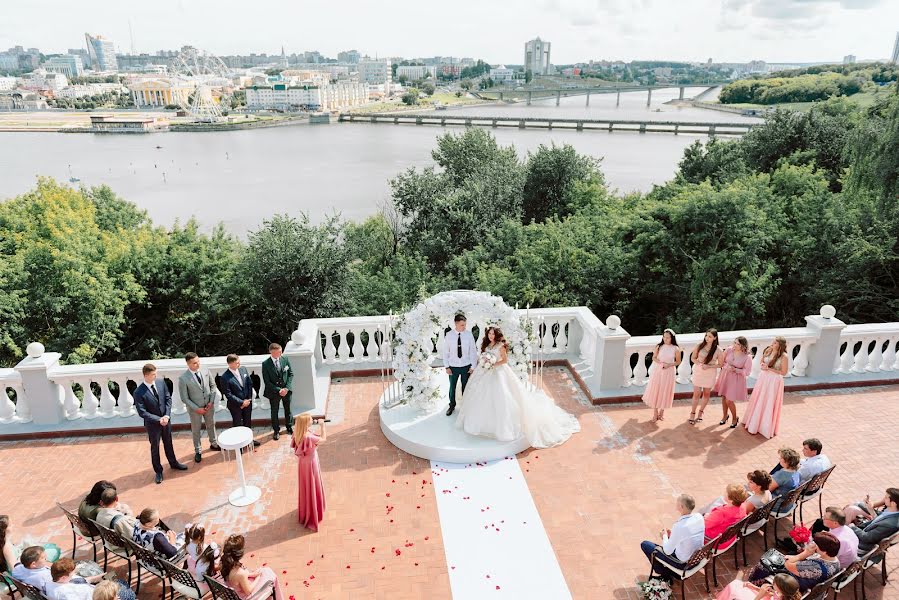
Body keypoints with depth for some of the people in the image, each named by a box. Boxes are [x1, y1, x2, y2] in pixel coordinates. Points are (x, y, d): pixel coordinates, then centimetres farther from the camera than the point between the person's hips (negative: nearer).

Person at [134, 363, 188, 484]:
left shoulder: (161, 383, -8)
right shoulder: (139, 392, -21)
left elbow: (168, 399, -3)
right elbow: (142, 412, -20)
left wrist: (166, 416, -15)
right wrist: (159, 420, -21)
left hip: (166, 419, 4)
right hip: (152, 424, -4)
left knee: (168, 443, 22)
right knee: (155, 447, 13)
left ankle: (173, 463, 42)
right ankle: (158, 471, 30)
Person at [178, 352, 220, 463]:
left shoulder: (205, 371, -10)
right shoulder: (183, 378, -21)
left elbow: (212, 385, 2)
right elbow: (184, 398, -15)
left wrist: (211, 401, -6)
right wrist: (197, 408, -16)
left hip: (209, 405, 4)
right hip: (195, 409, -4)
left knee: (211, 425, 22)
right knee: (196, 430, 14)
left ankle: (213, 444, 45)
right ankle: (197, 451, 33)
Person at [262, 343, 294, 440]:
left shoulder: (285, 360, -8)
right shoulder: (265, 364, -17)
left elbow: (291, 374, -1)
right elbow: (267, 381, -14)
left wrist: (287, 388, -11)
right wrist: (278, 390, -19)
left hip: (286, 390, 3)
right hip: (274, 392, -3)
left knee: (288, 409, 18)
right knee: (274, 412, 12)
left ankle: (289, 427, 37)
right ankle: (276, 431, 29)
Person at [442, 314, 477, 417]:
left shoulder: (469, 334, -9)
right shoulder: (449, 335, -8)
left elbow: (473, 351, -4)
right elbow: (445, 352, -1)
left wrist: (473, 366, -4)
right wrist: (447, 367, -3)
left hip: (466, 366, 0)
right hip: (453, 366, 0)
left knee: (465, 386, 12)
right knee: (452, 387, 13)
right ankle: (452, 405, 34)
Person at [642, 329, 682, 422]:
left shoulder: (676, 349, -7)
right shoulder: (659, 346, -3)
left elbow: (678, 362, 0)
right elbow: (654, 358, 1)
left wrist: (669, 364, -16)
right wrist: (661, 363, -16)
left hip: (669, 372, -1)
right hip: (657, 371, 1)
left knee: (665, 392, 7)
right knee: (655, 390, 5)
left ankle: (661, 412, 27)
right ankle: (655, 413, 19)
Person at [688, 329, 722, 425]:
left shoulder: (717, 350, -12)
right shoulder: (699, 346, -9)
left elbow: (720, 364, -3)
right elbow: (693, 358, 0)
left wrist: (709, 366, -18)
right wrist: (700, 364, -17)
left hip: (710, 374, 0)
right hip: (698, 372, 0)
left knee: (706, 394, 13)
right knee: (697, 394, 0)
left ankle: (700, 413, 32)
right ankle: (692, 414, 12)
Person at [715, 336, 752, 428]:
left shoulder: (747, 357, -18)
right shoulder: (729, 350, -9)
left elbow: (747, 372, -13)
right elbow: (722, 361, 5)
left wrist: (735, 370, -22)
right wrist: (726, 366, -14)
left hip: (736, 380, -4)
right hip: (725, 376, 4)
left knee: (729, 401, -2)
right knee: (724, 397, 16)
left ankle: (735, 418, 25)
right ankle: (725, 416, 39)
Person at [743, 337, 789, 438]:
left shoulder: (784, 357, -17)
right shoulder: (768, 350, -2)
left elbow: (783, 372, -13)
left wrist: (769, 369, -18)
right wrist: (763, 365, -8)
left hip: (774, 381, -6)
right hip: (763, 378, 6)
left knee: (769, 404, 2)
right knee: (757, 401, 16)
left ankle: (767, 428, 18)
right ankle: (753, 423, 34)